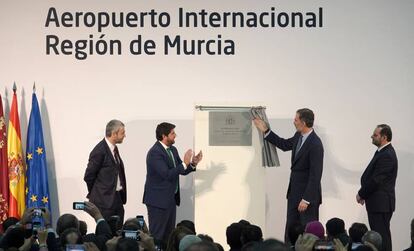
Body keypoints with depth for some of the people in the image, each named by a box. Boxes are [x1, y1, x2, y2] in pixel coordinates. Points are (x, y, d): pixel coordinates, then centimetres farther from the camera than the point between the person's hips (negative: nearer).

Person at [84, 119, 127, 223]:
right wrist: (95, 194, 1)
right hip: (105, 201, -9)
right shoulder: (99, 151, -16)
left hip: (117, 198, 9)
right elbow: (89, 176, -13)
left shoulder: (114, 149, 12)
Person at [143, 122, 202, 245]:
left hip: (171, 198, 9)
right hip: (158, 200, -9)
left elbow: (181, 171, 14)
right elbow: (167, 174, -26)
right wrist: (184, 163, -25)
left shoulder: (173, 150, 9)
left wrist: (193, 163, -3)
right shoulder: (155, 153, -18)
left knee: (169, 235, 11)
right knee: (157, 235, -4)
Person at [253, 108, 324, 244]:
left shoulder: (315, 144, -22)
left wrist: (306, 199, -22)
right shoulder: (298, 136, 4)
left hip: (308, 194, -9)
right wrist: (265, 131, 20)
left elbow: (315, 174, -22)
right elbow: (285, 145, 26)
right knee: (290, 231, 11)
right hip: (294, 192, 9)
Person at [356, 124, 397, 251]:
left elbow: (376, 180, -20)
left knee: (381, 236, -8)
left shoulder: (387, 156, -19)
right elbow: (372, 176, 17)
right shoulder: (382, 152, 13)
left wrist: (361, 194, -7)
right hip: (377, 203, 10)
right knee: (379, 235, 12)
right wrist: (363, 194, 7)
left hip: (381, 203, -10)